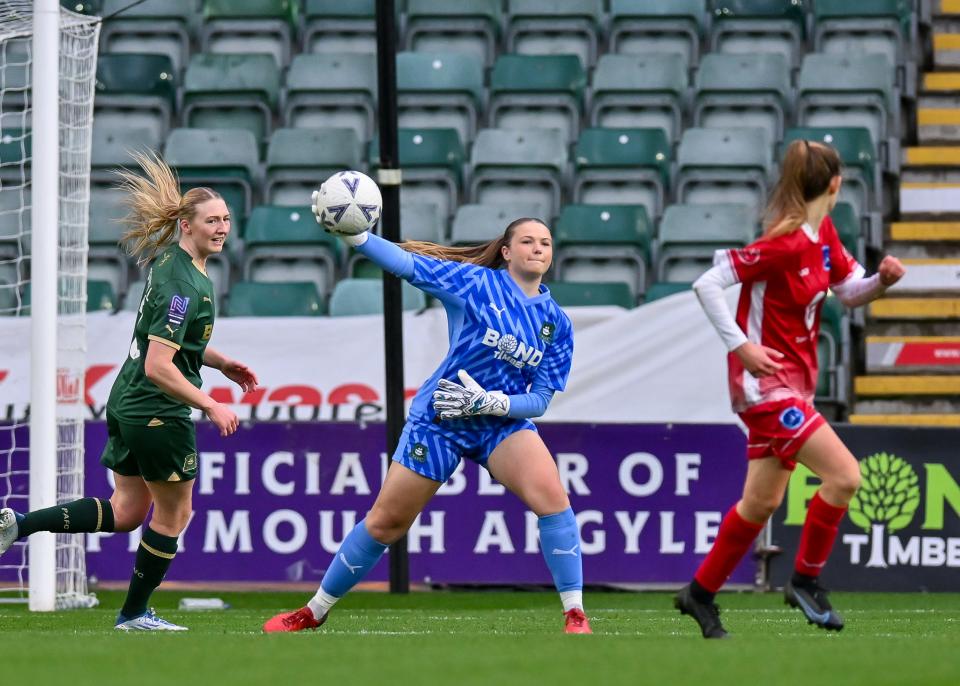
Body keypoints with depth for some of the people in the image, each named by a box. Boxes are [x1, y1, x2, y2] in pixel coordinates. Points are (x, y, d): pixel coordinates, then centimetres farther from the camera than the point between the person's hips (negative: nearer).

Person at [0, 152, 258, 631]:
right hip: (158, 412, -9)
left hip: (127, 406, 9)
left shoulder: (170, 262, 9)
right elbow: (158, 366, -27)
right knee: (173, 514, 8)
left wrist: (221, 363, 21)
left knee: (126, 511, 16)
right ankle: (134, 614, 20)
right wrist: (211, 407, -21)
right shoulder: (184, 285, -22)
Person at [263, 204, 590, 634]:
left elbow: (541, 400, -1)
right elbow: (405, 262, -14)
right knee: (385, 522, 3)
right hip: (438, 421, -2)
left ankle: (575, 616, -19)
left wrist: (490, 402, -19)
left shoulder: (557, 323, 0)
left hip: (503, 422, 2)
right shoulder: (477, 283, -9)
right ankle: (313, 613, 21)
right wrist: (355, 235, -30)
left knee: (551, 495, -25)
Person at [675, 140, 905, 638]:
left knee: (763, 500, 15)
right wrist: (741, 346, -24)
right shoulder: (783, 244, -21)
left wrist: (881, 280, -4)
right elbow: (707, 284, -21)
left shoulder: (823, 235, 5)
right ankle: (805, 580, -1)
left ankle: (700, 593, 26)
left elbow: (849, 292, 17)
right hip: (768, 383, -9)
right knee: (844, 475, -15)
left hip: (792, 382, 9)